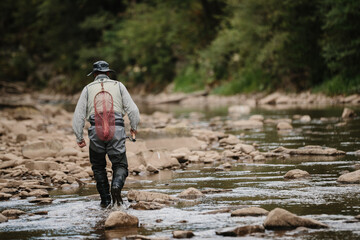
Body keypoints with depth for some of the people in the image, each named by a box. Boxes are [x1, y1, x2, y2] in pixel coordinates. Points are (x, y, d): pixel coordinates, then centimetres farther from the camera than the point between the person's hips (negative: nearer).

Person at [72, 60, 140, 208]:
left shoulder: (88, 88, 12)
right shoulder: (118, 86, 12)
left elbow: (78, 114, 5)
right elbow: (132, 109, 5)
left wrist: (79, 137, 8)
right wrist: (134, 128, 19)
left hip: (96, 131, 1)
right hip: (116, 129, 0)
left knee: (98, 166, 18)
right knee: (120, 165, 8)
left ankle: (105, 200, 14)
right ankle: (116, 186, -23)